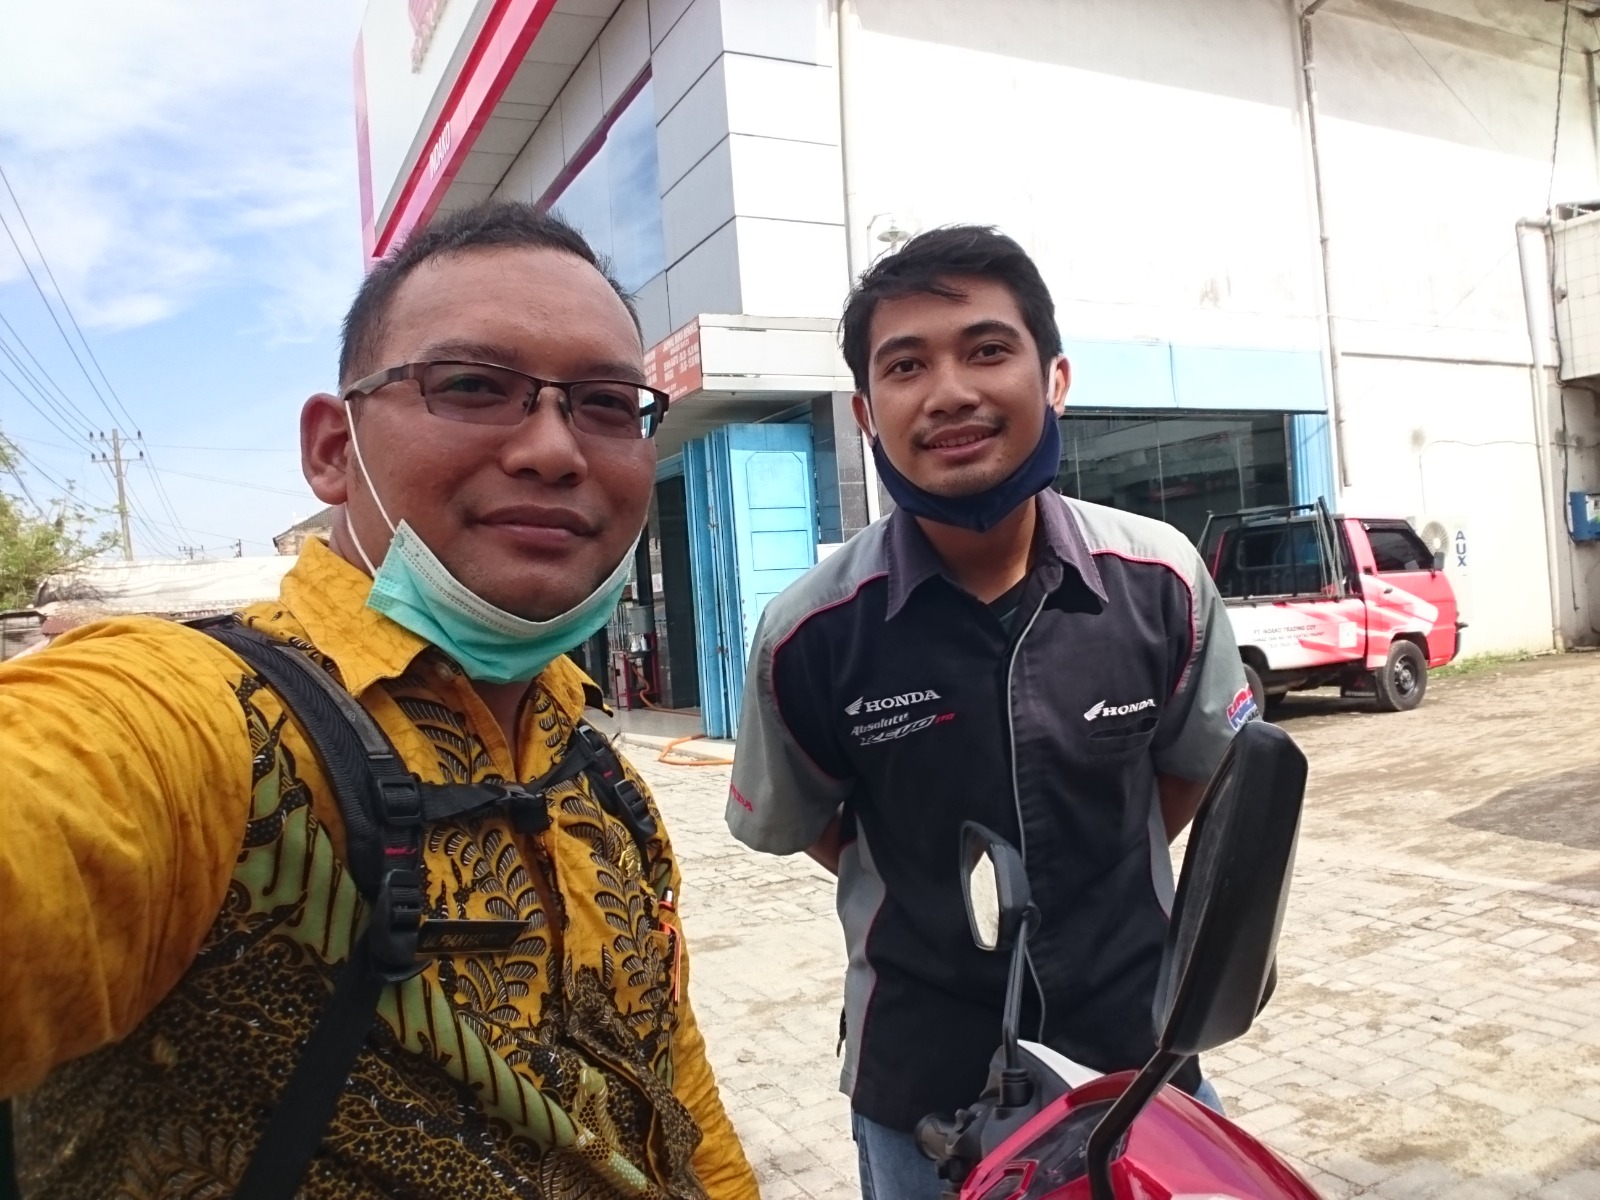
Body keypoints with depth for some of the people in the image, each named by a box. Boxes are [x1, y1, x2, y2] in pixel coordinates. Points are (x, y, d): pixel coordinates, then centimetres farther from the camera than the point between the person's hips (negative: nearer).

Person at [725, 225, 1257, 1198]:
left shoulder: (1162, 580, -13)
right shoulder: (812, 634, -19)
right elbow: (795, 823, -1)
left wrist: (1094, 889, 1)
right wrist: (936, 904, -3)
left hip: (1139, 1047, 2)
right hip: (920, 1081, -1)